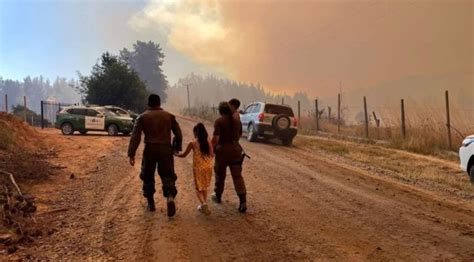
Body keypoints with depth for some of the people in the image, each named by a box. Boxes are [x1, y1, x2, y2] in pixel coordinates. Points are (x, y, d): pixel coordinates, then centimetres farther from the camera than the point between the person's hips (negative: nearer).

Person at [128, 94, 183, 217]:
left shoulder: (142, 117, 3)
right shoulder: (169, 116, 7)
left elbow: (135, 136, -6)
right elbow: (178, 134, 7)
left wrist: (131, 154, -8)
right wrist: (177, 147, 19)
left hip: (150, 150, 0)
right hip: (166, 149, 1)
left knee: (148, 176, 15)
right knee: (167, 175, 6)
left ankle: (150, 203, 22)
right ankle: (170, 197, -18)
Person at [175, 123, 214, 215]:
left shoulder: (193, 143, -9)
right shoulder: (208, 142, 0)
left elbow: (184, 155, 0)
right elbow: (212, 155, 7)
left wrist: (176, 154, 19)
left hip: (198, 168, -4)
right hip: (208, 166, 4)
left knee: (199, 187, 6)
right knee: (205, 186, 20)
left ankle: (203, 203, -14)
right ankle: (204, 204, 22)